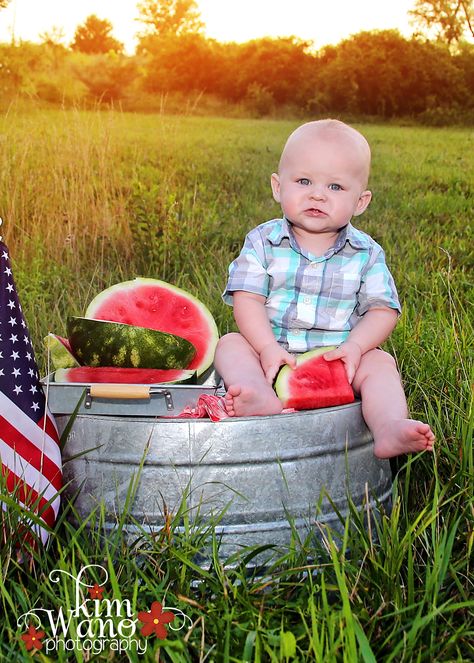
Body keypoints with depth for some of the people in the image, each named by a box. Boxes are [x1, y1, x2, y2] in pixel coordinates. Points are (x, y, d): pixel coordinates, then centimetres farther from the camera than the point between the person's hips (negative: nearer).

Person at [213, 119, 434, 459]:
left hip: (337, 360, 0)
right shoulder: (263, 242, -1)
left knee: (380, 363, -22)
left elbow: (383, 310, -1)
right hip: (272, 353, 0)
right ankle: (261, 396, -49)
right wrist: (268, 348, -24)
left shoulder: (366, 253, 1)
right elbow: (247, 299, -9)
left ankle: (389, 426, -41)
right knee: (230, 344, -22)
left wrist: (355, 346, -20)